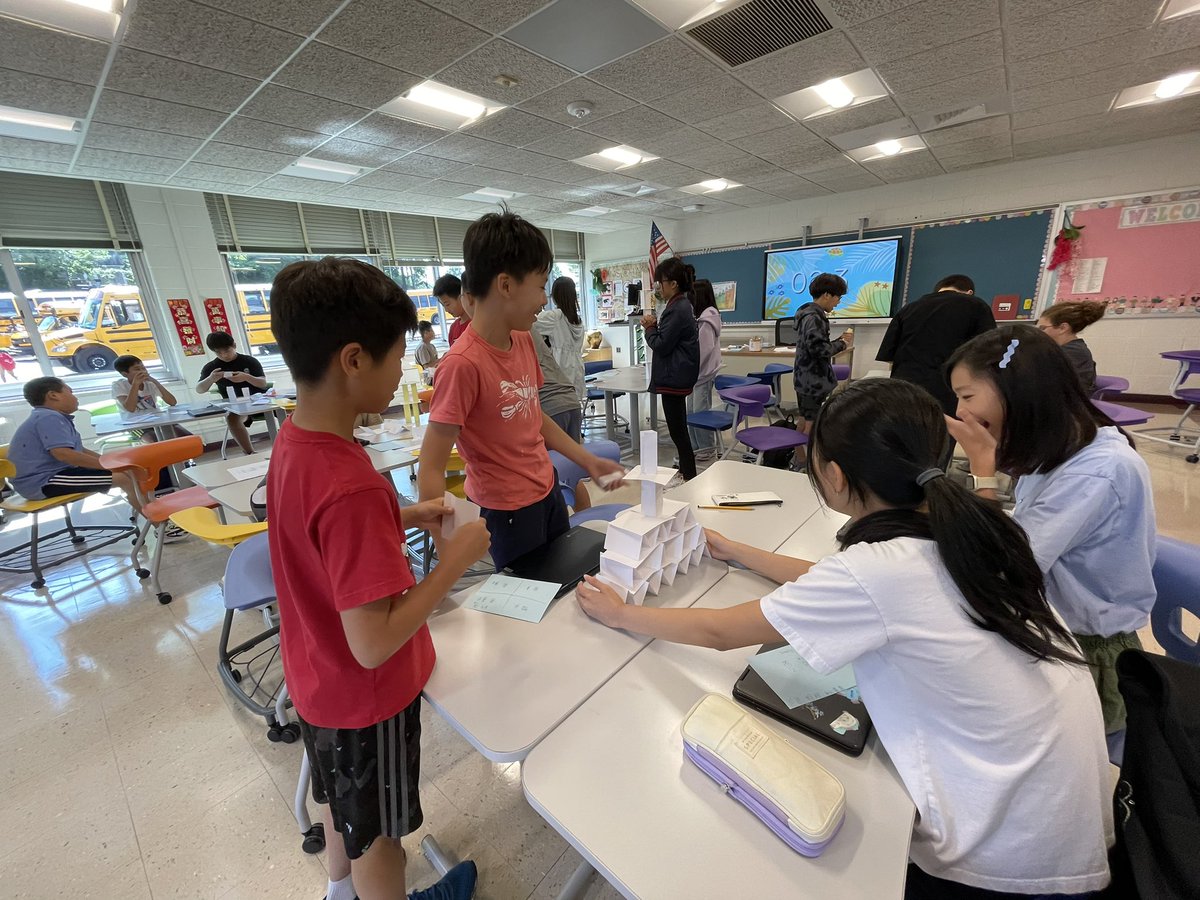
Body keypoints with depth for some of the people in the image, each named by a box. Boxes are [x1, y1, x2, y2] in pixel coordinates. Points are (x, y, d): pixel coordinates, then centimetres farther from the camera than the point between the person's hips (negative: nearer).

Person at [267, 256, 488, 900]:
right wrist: (456, 558, -25)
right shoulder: (352, 486, -37)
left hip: (318, 674, 8)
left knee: (339, 793, 34)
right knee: (376, 828, 22)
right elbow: (374, 644, -33)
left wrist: (401, 518, -1)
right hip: (366, 695, -8)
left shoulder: (292, 438, -8)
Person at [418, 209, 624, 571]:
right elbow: (430, 471, -21)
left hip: (548, 490, 8)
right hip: (508, 511, -7)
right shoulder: (463, 364, -25)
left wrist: (589, 462, 9)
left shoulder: (524, 340, 0)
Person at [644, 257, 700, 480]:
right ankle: (685, 470, 31)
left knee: (677, 430, -5)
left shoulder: (677, 310, -18)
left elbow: (661, 345, -18)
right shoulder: (681, 304, 14)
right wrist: (655, 326, 1)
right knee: (679, 427, 18)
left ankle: (690, 477, 3)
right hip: (678, 374, 11)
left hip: (674, 376, -11)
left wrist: (649, 328, -2)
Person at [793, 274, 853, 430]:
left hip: (806, 378, 10)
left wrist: (840, 340, 8)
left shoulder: (809, 313, 15)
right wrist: (842, 344, -9)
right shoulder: (814, 317, -17)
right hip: (814, 380, -10)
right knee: (812, 425, -4)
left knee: (804, 424, 17)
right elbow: (819, 349, -24)